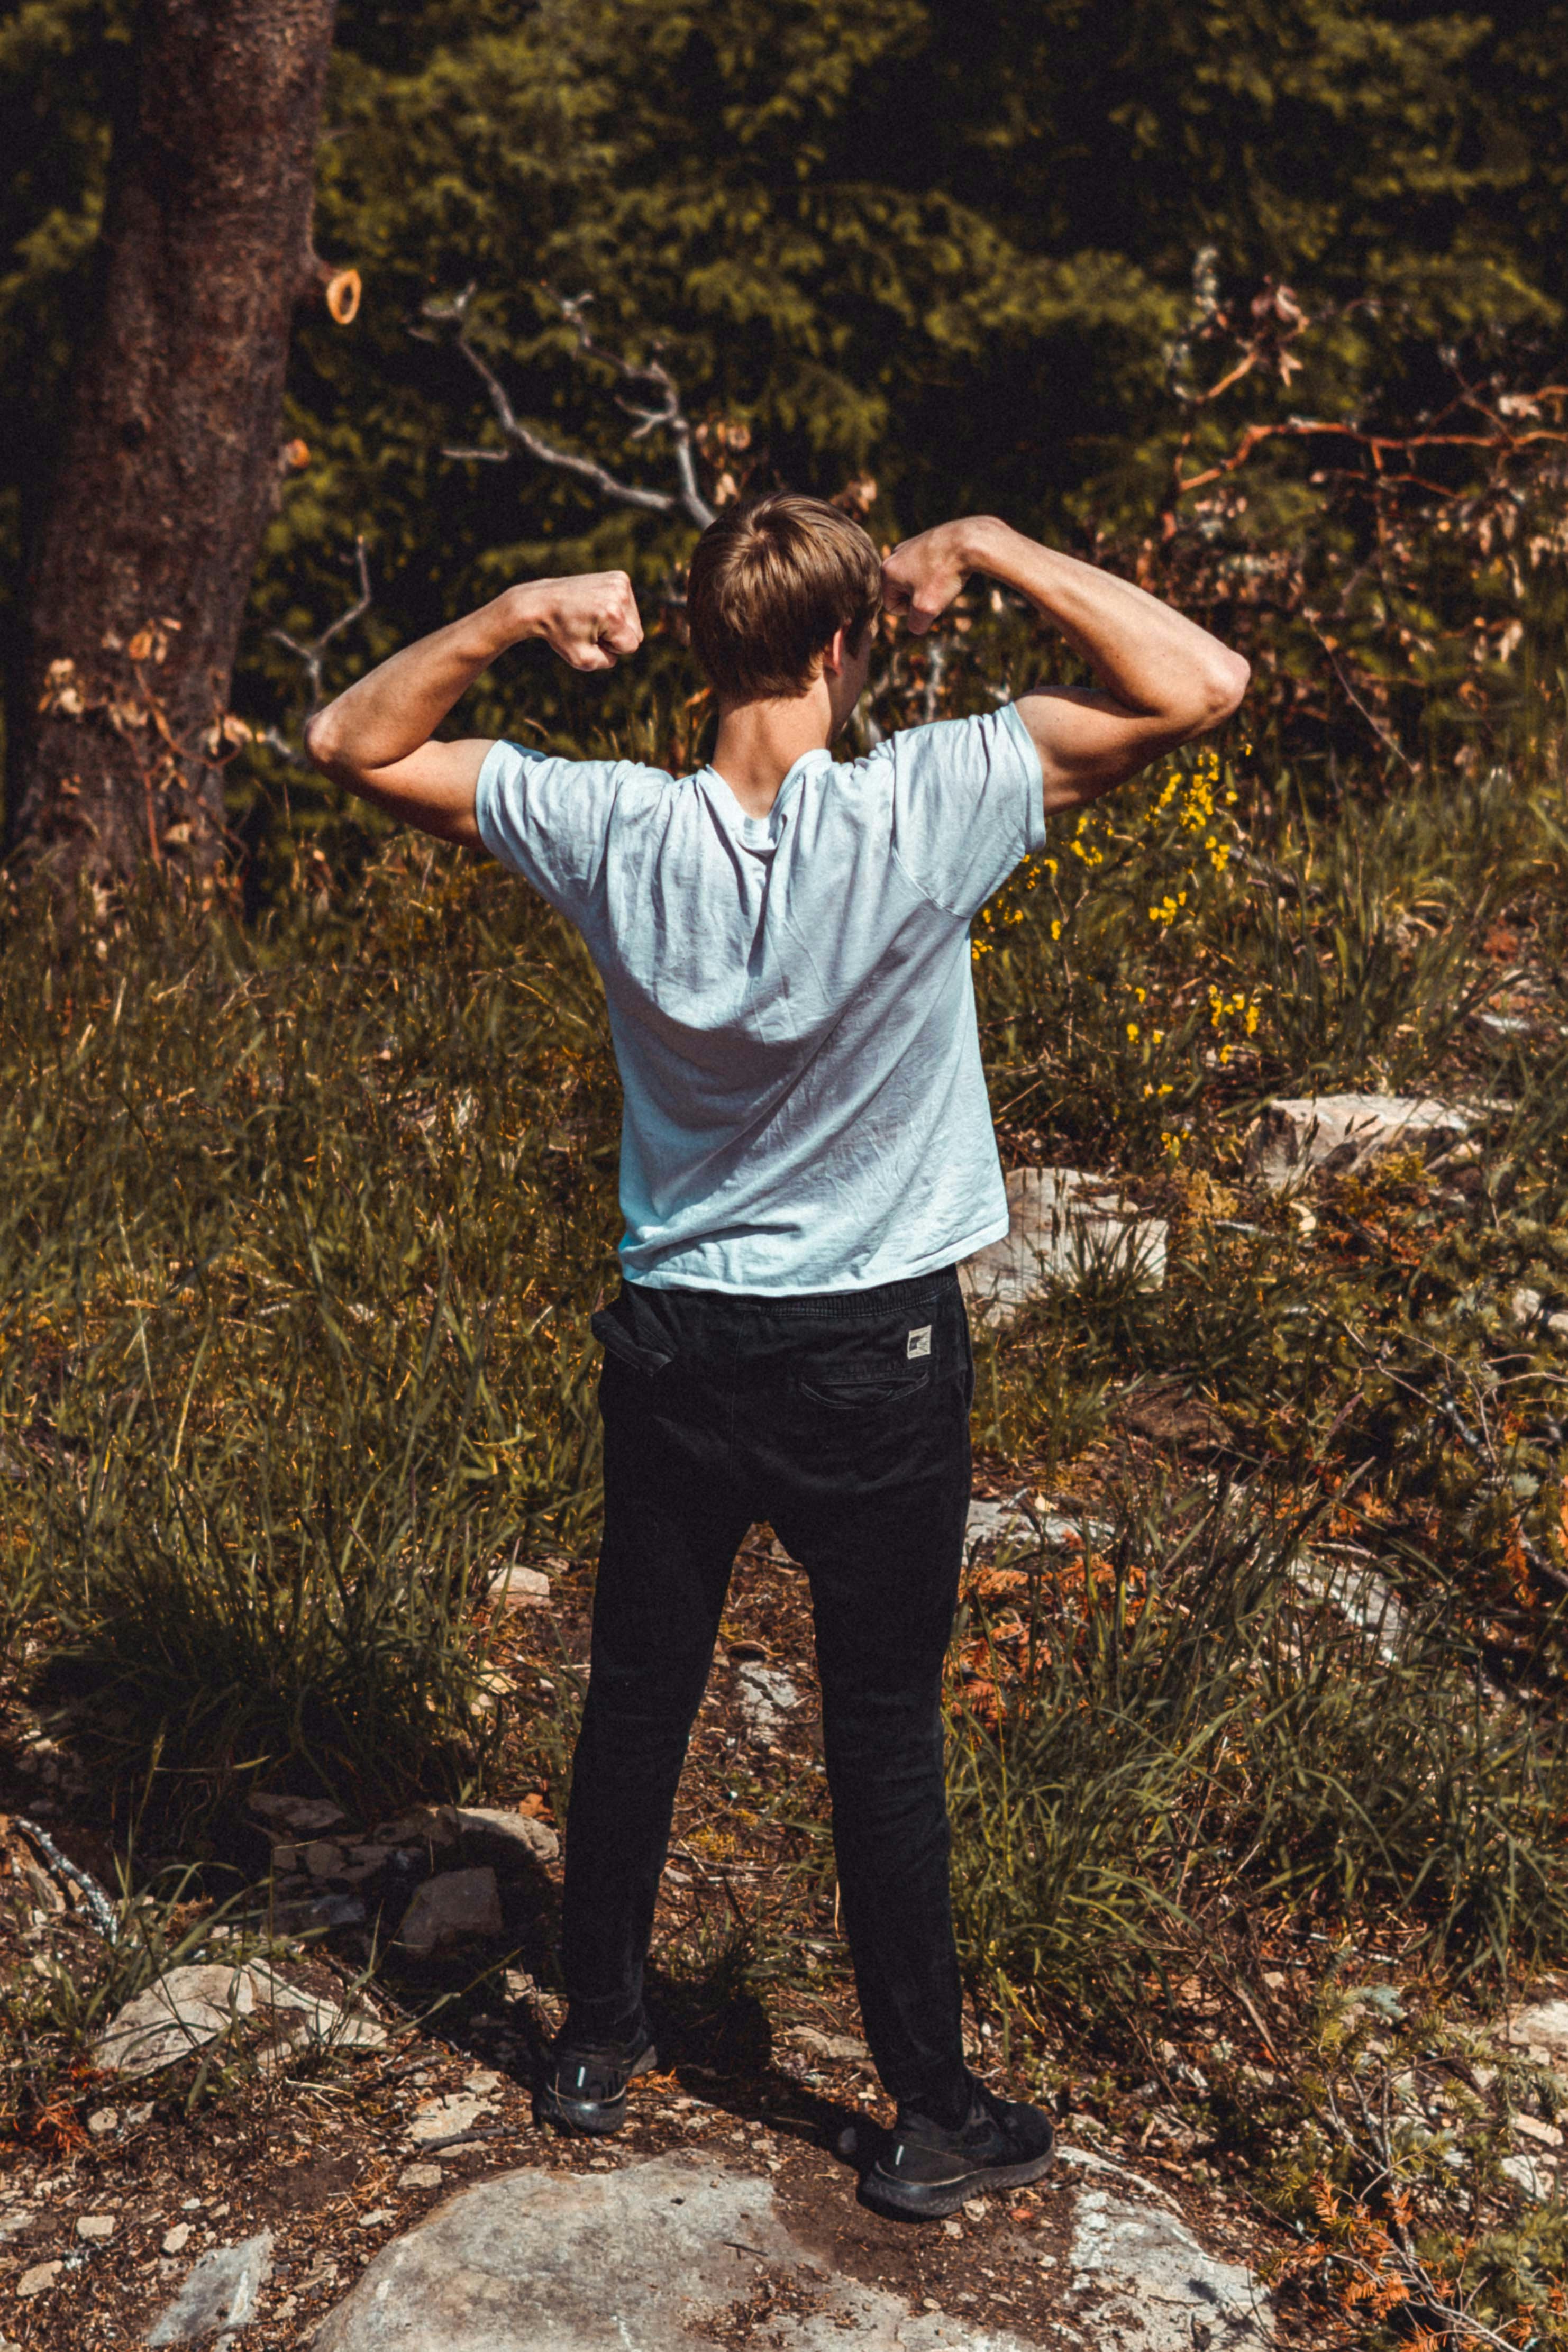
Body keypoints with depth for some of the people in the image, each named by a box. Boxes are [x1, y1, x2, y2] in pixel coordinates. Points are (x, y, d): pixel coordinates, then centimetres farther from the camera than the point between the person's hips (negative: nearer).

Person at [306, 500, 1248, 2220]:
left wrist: (518, 617, -7)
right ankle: (932, 2117, 25)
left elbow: (352, 744, 2)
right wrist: (992, 553, -12)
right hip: (879, 1365, -2)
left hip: (674, 1350, 3)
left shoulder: (611, 834, -11)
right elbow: (1202, 685, -17)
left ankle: (598, 2042, 36)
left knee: (637, 1697, 18)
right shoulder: (923, 811, -20)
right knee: (882, 1733, 10)